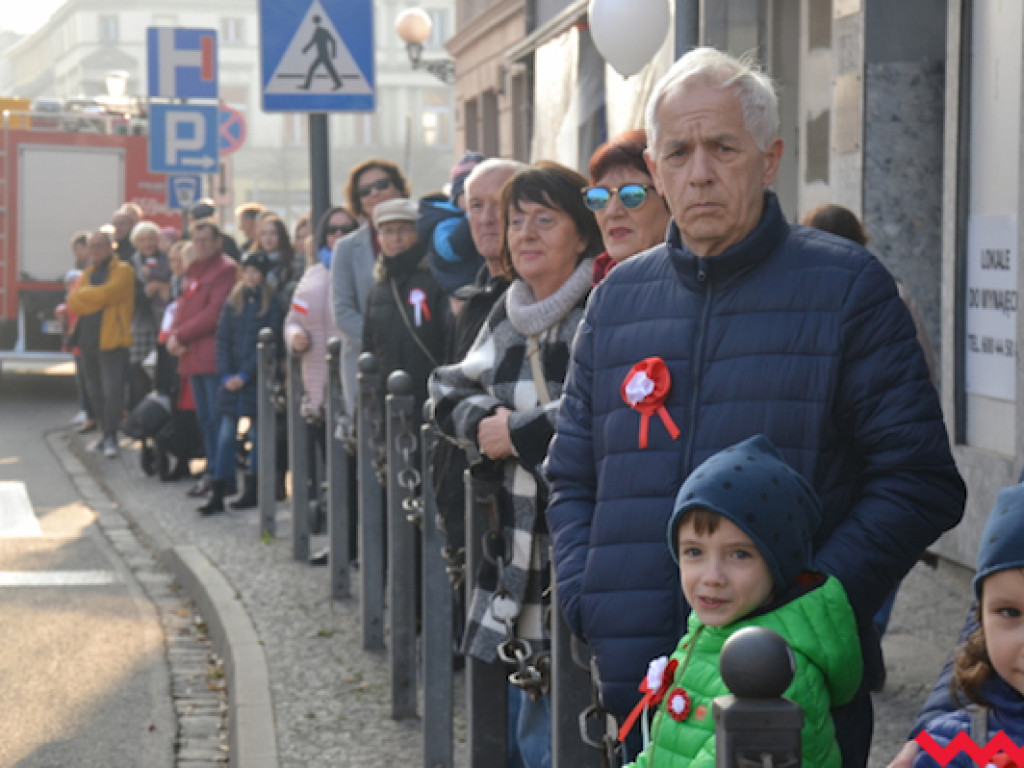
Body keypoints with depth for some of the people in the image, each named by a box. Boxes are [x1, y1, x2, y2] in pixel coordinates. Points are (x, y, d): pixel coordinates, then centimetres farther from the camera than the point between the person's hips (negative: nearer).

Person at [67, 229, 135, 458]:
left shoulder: (122, 271, -3)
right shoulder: (89, 272, 19)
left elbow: (106, 294, -18)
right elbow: (73, 303, 6)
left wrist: (84, 295, -2)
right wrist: (95, 298, -9)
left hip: (111, 340, -7)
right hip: (87, 340, 7)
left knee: (112, 390, -10)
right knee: (95, 392, 11)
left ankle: (110, 437, -6)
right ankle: (107, 433, 21)